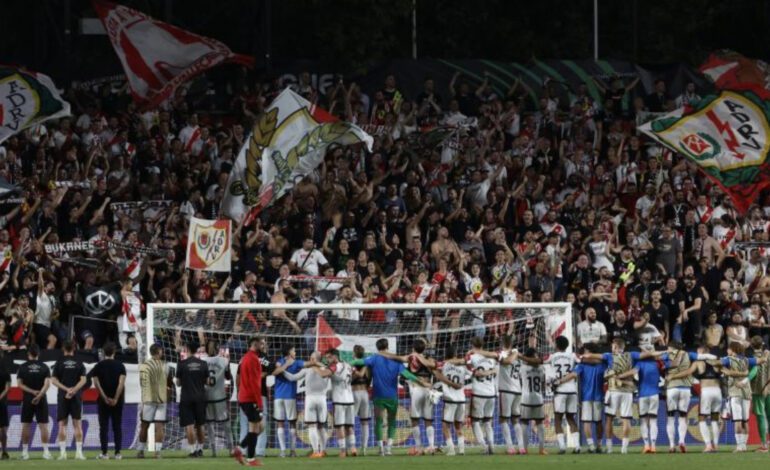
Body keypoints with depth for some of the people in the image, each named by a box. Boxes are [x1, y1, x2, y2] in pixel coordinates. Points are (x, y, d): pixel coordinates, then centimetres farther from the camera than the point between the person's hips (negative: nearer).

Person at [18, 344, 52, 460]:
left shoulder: (23, 367, 0)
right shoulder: (44, 367, 0)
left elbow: (20, 384, -5)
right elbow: (47, 384, -10)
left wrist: (32, 392, -9)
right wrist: (39, 395, -14)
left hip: (27, 399, 0)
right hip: (41, 400, 0)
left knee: (26, 425, 6)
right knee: (43, 425, 1)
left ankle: (25, 452, 4)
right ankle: (46, 451, -5)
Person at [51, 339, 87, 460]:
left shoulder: (59, 363, 1)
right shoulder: (79, 363, 3)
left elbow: (54, 380, -5)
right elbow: (83, 380, -5)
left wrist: (67, 389, -10)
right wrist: (73, 390, -10)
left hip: (63, 396, -1)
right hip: (76, 396, 1)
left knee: (62, 424, 3)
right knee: (77, 424, 2)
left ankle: (63, 452, -3)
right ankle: (79, 451, -3)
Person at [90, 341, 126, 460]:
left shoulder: (99, 366, 1)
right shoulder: (120, 366, 0)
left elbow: (96, 383, -7)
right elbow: (121, 383, -10)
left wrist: (105, 398, -7)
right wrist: (115, 399, -11)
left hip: (103, 401, -1)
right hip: (117, 401, 1)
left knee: (104, 427, 2)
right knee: (117, 427, 5)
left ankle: (104, 453, -3)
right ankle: (117, 453, 1)